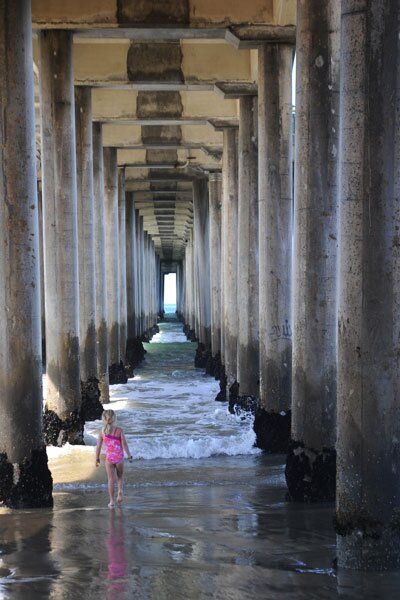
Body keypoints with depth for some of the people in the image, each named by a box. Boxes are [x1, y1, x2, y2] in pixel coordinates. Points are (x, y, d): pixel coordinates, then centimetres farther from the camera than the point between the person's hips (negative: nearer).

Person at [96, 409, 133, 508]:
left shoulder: (102, 432, -5)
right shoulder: (119, 430, -9)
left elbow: (98, 446, -1)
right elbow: (124, 444, -10)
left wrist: (97, 458, 10)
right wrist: (129, 455, -1)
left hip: (109, 458, 0)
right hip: (119, 457, 0)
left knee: (111, 480, 8)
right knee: (120, 476, 21)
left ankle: (112, 502, 9)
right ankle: (120, 492, -4)